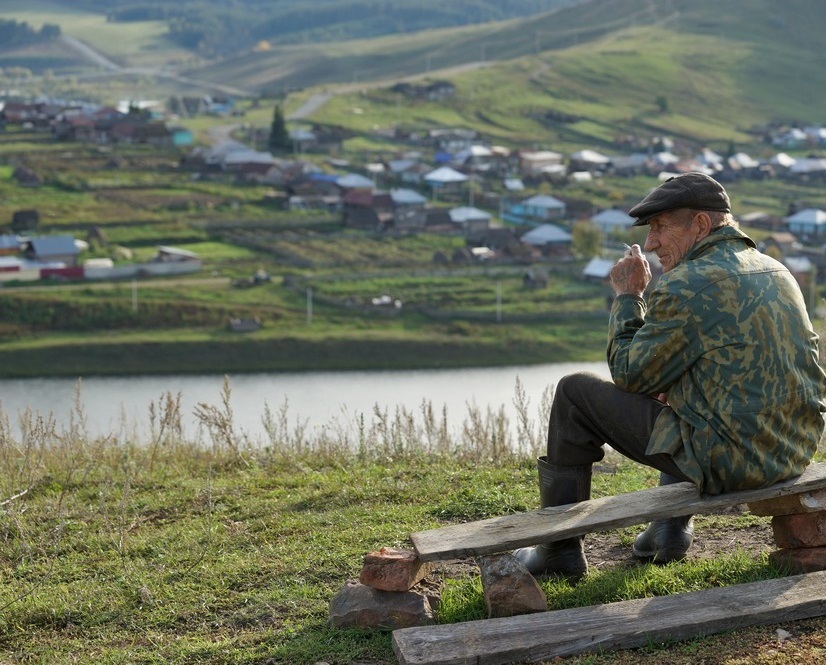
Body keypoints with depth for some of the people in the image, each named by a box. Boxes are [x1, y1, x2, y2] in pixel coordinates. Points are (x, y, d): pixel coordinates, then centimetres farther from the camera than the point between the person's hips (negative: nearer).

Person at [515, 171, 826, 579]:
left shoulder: (686, 287, -15)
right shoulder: (777, 271, 11)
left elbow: (628, 375, -5)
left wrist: (627, 297, 6)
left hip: (729, 461, -8)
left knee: (574, 393, 4)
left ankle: (560, 550, 12)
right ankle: (673, 526, 30)